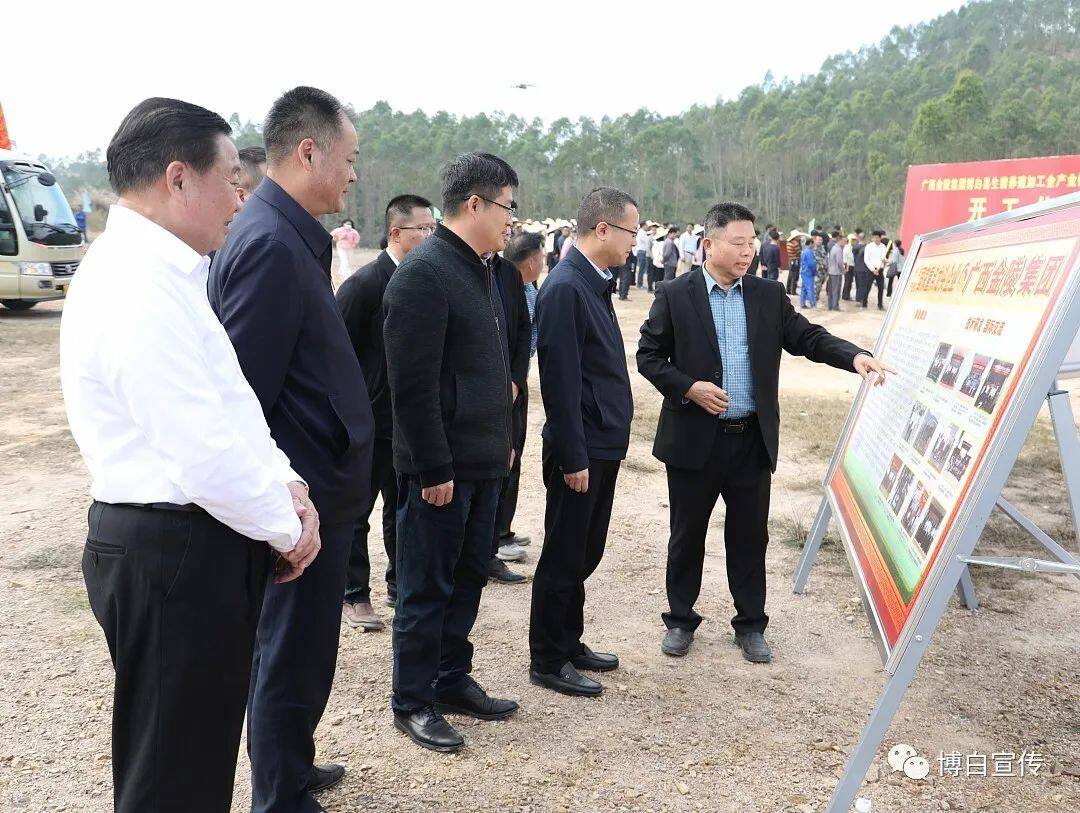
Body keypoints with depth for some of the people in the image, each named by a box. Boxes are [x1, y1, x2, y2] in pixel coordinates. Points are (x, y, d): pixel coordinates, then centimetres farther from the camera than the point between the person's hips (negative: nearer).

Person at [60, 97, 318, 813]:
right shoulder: (139, 286, -21)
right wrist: (284, 528, -9)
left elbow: (227, 403, 15)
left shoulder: (163, 272, 12)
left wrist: (285, 482, 2)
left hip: (185, 546, 10)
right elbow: (205, 455, -24)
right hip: (177, 557, -10)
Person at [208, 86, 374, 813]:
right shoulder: (271, 243, -22)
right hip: (303, 493, -10)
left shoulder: (288, 234, 9)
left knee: (297, 648, 24)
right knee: (293, 653, 8)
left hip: (312, 484, 10)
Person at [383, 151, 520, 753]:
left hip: (484, 462, 9)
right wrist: (433, 468, -20)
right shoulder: (424, 274, -17)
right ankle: (412, 702, 22)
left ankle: (453, 678, 35)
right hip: (441, 469, -9)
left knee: (469, 578, 18)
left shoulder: (480, 272, 13)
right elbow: (413, 385, -21)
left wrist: (503, 441, 16)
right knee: (426, 590, 5)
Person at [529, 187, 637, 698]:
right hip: (581, 450, -9)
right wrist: (573, 457, -20)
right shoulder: (565, 288, -19)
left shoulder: (594, 283, 11)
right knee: (564, 558, 4)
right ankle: (547, 662, 20)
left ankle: (569, 642, 35)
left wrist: (606, 444, 15)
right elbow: (560, 381, -21)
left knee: (584, 554, 19)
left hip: (603, 445, 9)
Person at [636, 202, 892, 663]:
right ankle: (680, 620, 27)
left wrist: (854, 357, -15)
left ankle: (750, 625, 28)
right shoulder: (675, 297, -3)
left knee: (750, 536, 12)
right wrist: (688, 388, -16)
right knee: (687, 535, 10)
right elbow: (648, 356, -2)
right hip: (694, 438, -2)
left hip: (753, 439, 3)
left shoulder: (769, 296, 6)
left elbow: (807, 337, 2)